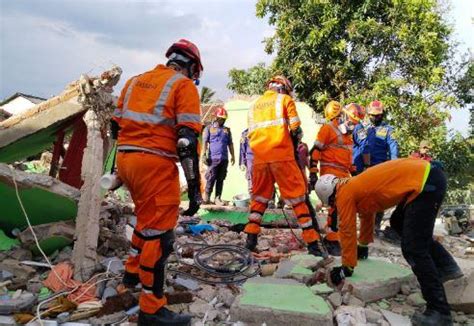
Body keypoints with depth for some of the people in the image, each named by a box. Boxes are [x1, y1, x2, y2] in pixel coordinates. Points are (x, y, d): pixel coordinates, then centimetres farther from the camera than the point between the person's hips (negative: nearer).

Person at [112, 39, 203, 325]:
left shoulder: (135, 80, 18)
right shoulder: (184, 85, -2)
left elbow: (116, 125, 18)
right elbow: (188, 139, -13)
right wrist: (194, 185, -12)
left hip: (125, 158, 8)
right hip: (155, 164, -8)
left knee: (147, 217, 27)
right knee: (159, 232, 0)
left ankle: (133, 272, 43)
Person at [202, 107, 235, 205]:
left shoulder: (227, 130, 20)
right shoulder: (209, 128, 10)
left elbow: (230, 144, 21)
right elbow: (205, 142, 2)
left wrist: (232, 156, 14)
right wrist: (204, 155, -8)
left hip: (224, 158, 4)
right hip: (213, 158, -3)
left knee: (221, 179, 4)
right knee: (211, 178, -6)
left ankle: (218, 198, 10)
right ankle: (206, 197, 5)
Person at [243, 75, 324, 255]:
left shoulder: (255, 104, 21)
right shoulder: (285, 99, 7)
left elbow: (251, 133, 18)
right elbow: (295, 127, 0)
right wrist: (294, 139, 19)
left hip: (259, 157, 5)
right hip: (281, 154, -4)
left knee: (259, 196, 15)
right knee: (297, 196, 0)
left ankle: (251, 238, 11)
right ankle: (312, 242, 0)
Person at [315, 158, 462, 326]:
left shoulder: (344, 194, -4)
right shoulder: (354, 185, 22)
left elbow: (347, 232, -1)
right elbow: (367, 214, 36)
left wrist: (346, 268, 9)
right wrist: (363, 246, 48)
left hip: (426, 183, -10)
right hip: (427, 175, 10)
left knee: (413, 249, -8)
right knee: (398, 222, 26)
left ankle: (439, 311, -2)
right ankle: (447, 266, 26)